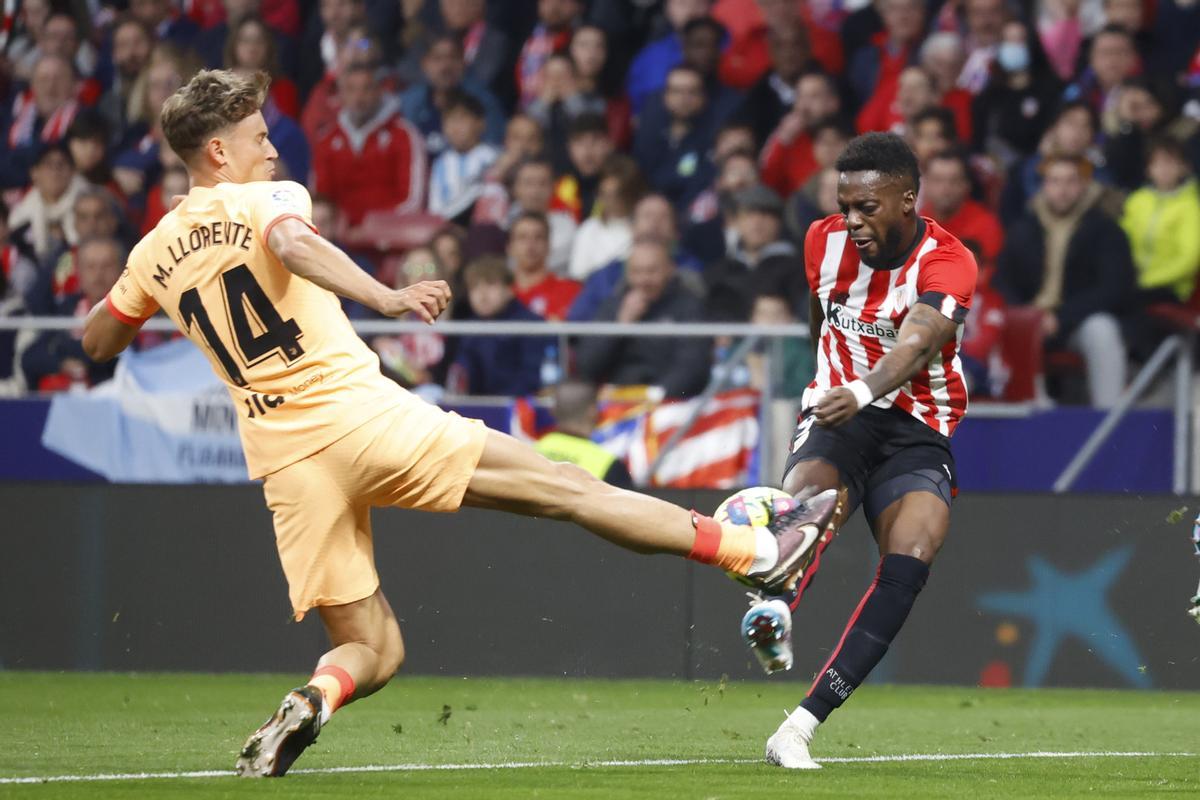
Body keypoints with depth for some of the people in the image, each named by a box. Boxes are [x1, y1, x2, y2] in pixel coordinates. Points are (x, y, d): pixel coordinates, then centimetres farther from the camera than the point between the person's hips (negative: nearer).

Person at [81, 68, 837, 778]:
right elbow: (293, 243, -25)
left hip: (284, 460, 5)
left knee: (371, 650, 12)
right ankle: (755, 549, 3)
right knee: (561, 485, 2)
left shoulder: (155, 253, 14)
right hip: (361, 414, -5)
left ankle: (309, 702, -22)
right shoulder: (265, 201, -1)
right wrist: (385, 297, -37)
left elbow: (97, 342, 28)